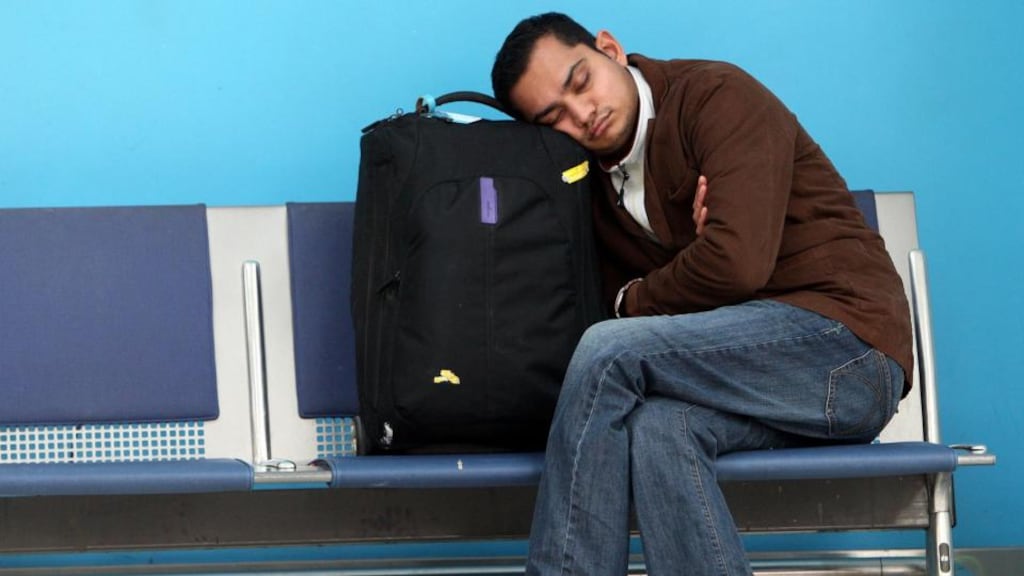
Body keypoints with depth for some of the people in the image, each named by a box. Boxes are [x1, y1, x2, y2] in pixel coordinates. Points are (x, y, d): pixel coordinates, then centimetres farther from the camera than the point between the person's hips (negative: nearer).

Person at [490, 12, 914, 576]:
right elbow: (618, 309, 7)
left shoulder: (716, 96, -7)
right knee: (656, 428, -29)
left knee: (607, 352, -23)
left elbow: (738, 260, -19)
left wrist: (637, 299, -3)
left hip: (845, 334, -7)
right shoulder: (599, 187, 16)